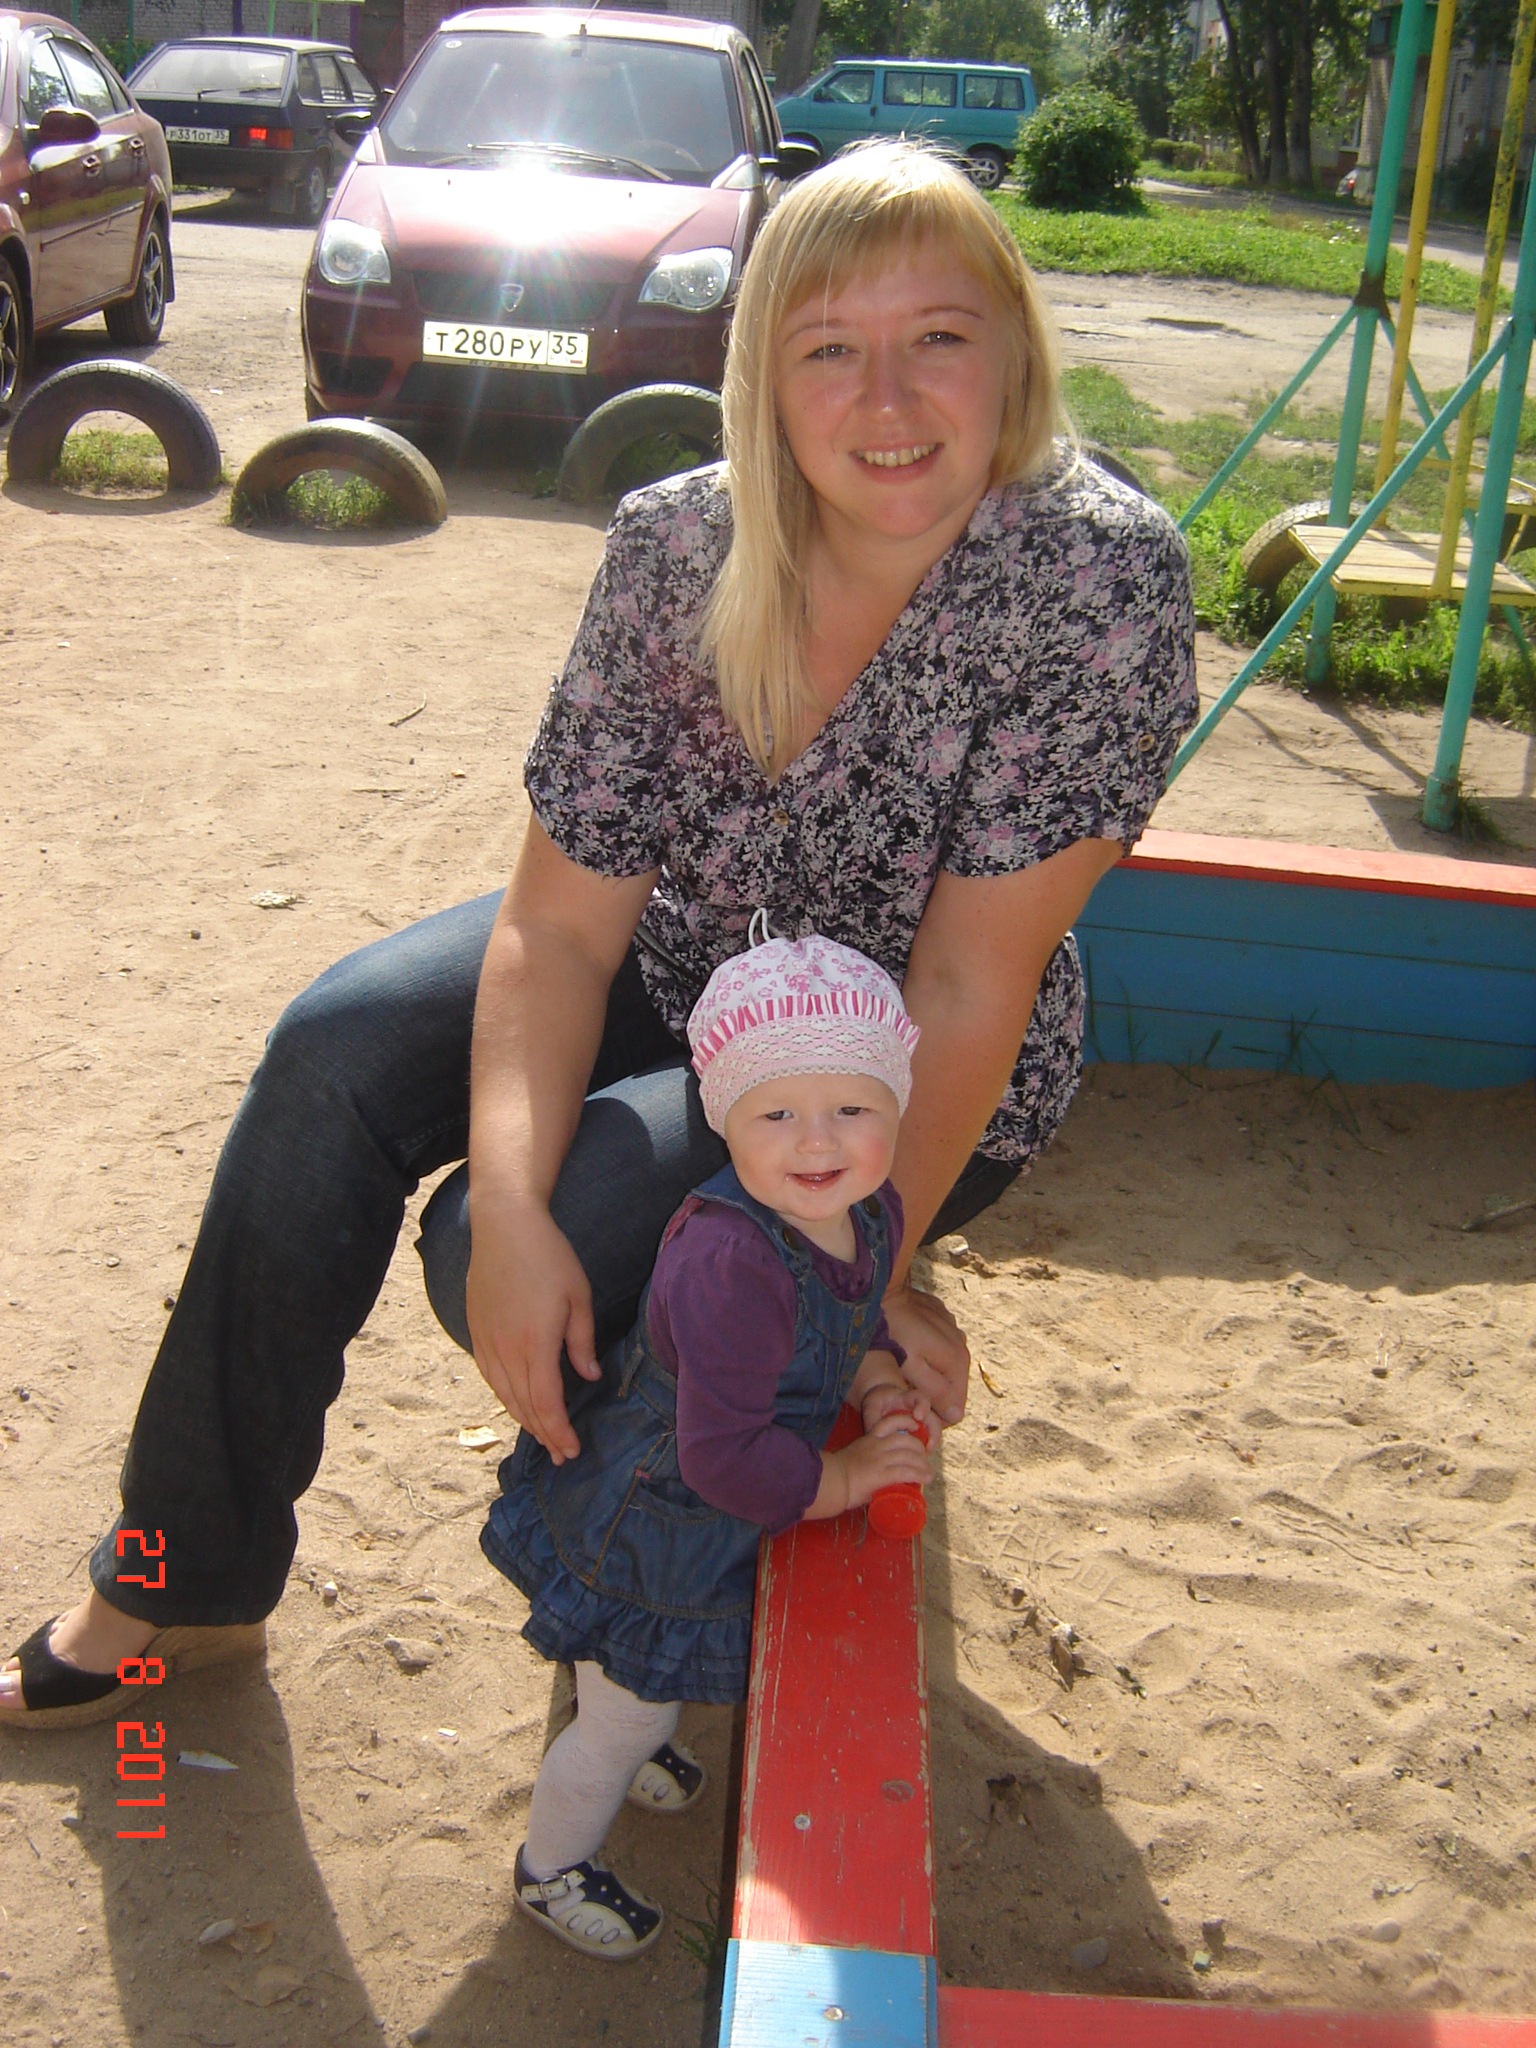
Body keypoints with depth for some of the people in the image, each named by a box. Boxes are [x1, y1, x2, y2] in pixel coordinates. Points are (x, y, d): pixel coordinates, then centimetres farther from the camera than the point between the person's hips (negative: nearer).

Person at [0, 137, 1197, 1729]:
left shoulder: (1107, 579, -28)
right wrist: (515, 1204, -30)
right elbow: (560, 920, -16)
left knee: (504, 1264, -22)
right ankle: (186, 1572, 3)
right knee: (336, 1057, -14)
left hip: (920, 1096, -4)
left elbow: (968, 992, -25)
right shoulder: (674, 547, -17)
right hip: (688, 963, 4)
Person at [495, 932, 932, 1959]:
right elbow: (724, 1456, -38)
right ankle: (553, 1866, 45)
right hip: (653, 1525, -8)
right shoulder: (729, 1265, -42)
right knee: (621, 1718, 16)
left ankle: (641, 1736, 68)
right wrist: (843, 1479, -24)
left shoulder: (875, 1211, -14)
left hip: (725, 1515, 8)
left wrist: (879, 1385, -11)